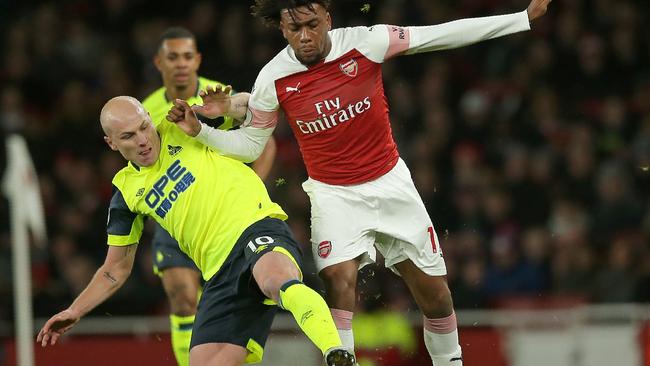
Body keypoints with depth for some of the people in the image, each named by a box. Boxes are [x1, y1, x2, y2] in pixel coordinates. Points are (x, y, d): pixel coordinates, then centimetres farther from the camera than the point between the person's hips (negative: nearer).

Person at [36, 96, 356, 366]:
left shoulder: (181, 129, 10)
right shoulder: (126, 191, 18)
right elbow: (116, 269, 25)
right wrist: (75, 312, 17)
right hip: (220, 272, 6)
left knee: (276, 279, -40)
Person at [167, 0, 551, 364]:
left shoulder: (365, 42, -15)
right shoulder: (273, 79, -12)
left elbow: (447, 34, -12)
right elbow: (250, 144, 3)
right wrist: (200, 129, -13)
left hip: (391, 182, 1)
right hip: (333, 194, -1)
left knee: (434, 292, 4)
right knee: (339, 277, -25)